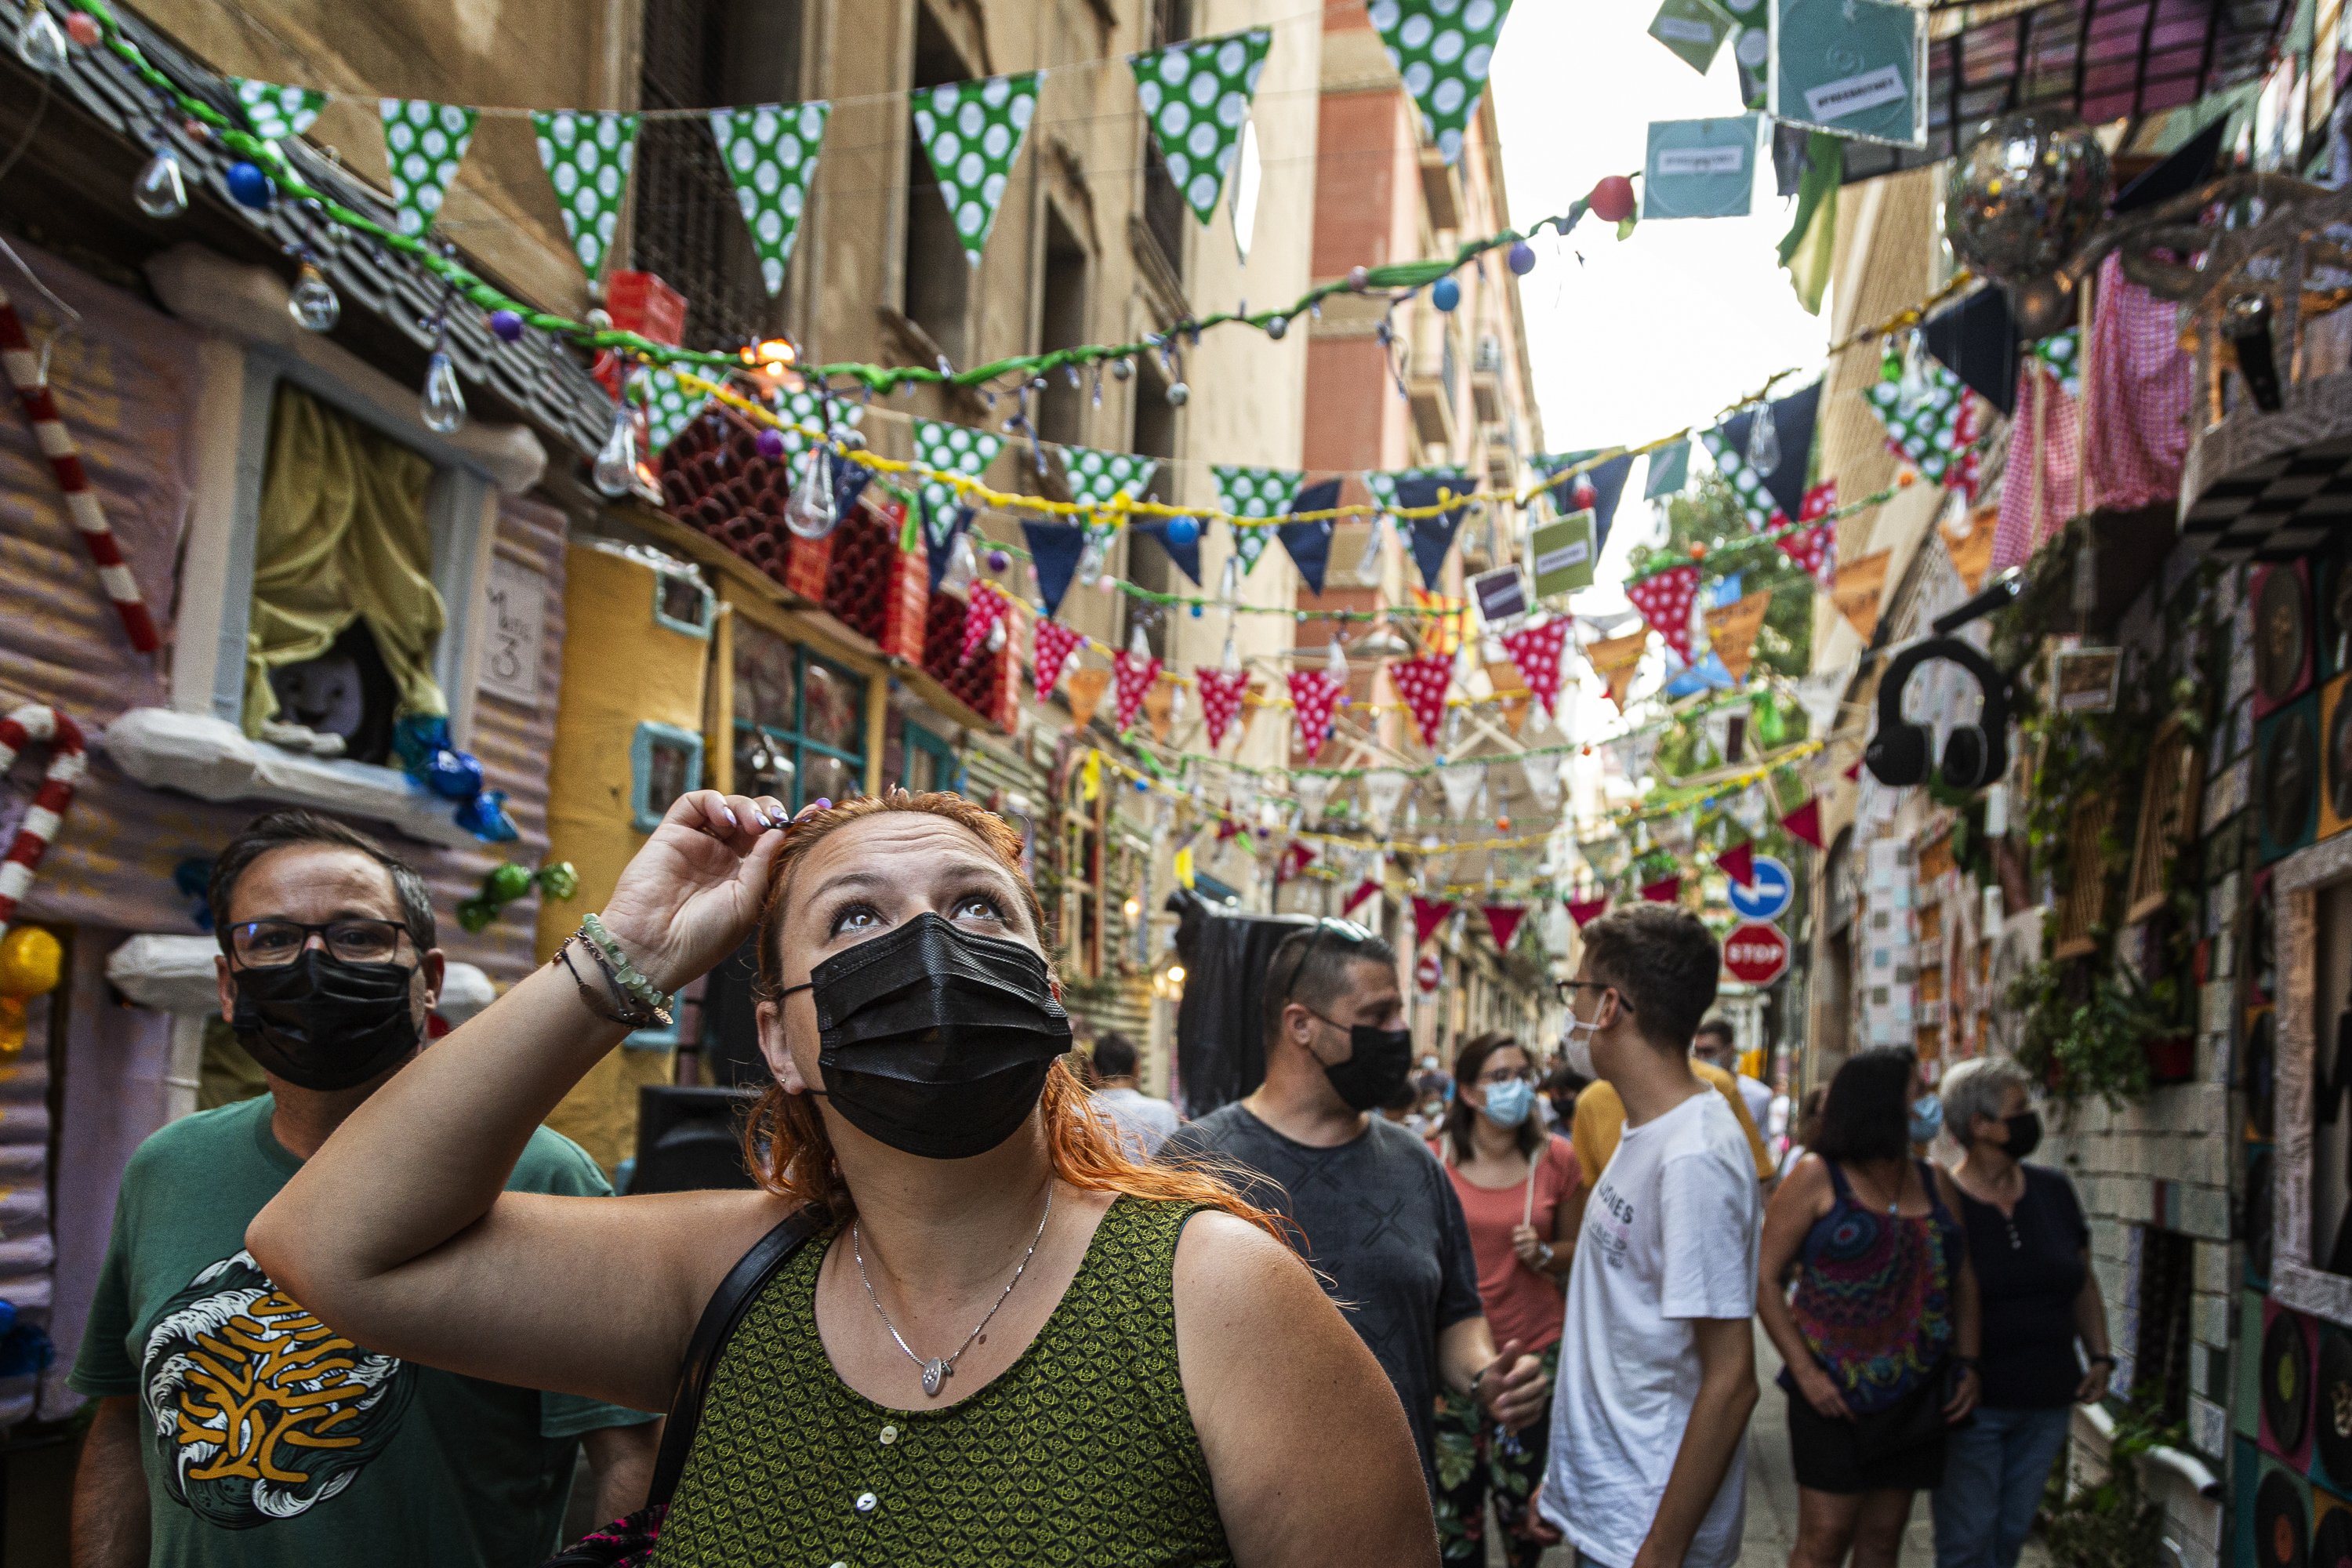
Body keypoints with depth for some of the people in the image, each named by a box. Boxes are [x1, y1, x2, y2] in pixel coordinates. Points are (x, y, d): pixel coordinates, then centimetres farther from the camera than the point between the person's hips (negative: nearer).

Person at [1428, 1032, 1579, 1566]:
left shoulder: (1555, 1158, -1)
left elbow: (1574, 1247, 11)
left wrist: (1544, 1254, -10)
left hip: (1535, 1352, 1)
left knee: (1523, 1502, 7)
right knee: (1453, 1500, 5)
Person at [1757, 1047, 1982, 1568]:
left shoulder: (1936, 1185, 11)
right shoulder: (1817, 1179, -5)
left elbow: (1962, 1280, 18)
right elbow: (1766, 1278, -8)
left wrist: (1966, 1362, 5)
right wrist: (1804, 1371, -14)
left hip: (1914, 1399, 5)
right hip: (1833, 1395, -5)